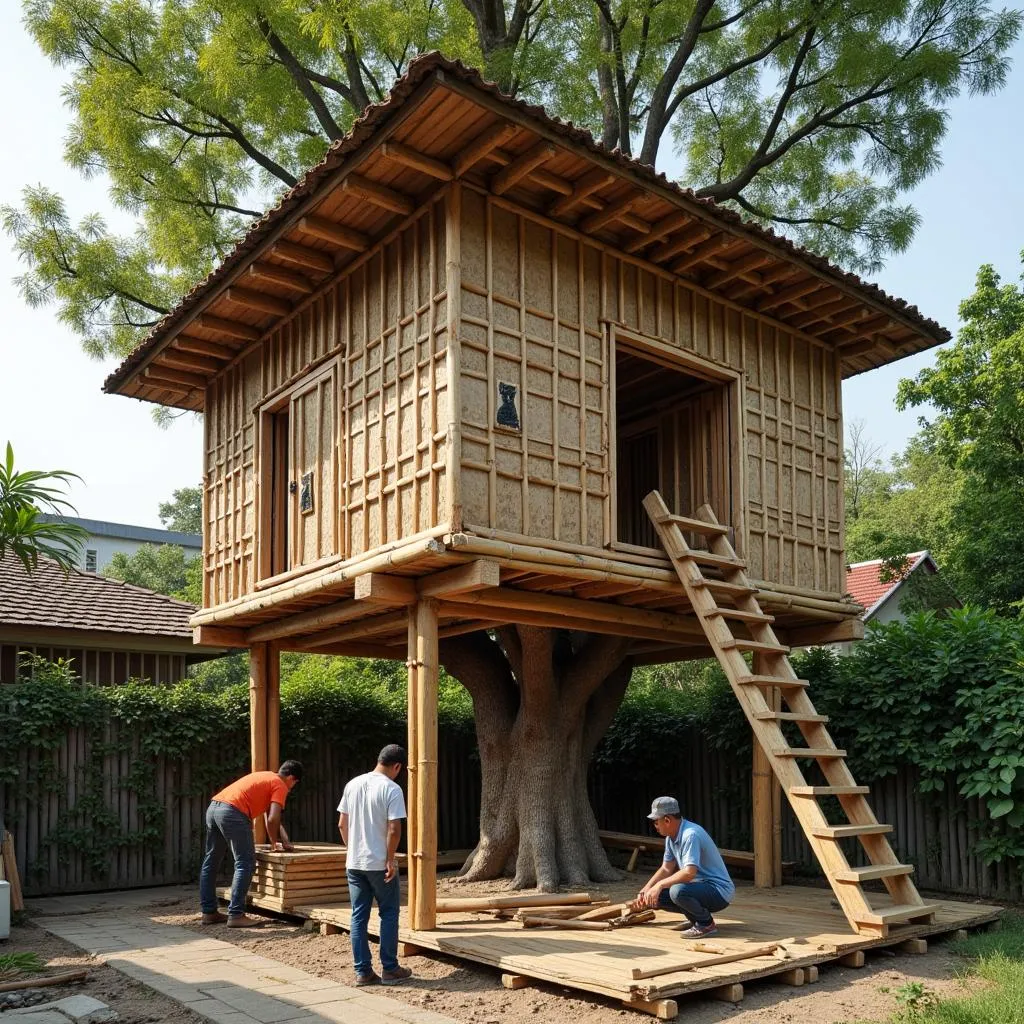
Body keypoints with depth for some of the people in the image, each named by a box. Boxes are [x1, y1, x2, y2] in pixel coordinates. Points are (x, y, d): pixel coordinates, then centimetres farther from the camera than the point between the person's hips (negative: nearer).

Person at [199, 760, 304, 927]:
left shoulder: (265, 777, 30)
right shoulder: (280, 786, 4)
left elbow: (267, 815, 34)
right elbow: (273, 819, -7)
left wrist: (285, 841, 32)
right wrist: (274, 843, 10)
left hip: (213, 807, 9)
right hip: (233, 812, -9)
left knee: (211, 863, 16)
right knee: (245, 864, -4)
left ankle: (209, 912, 22)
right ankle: (236, 915, -7)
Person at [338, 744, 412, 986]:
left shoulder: (353, 784, 5)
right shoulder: (392, 789, -13)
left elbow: (342, 824, 9)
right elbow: (394, 829, -18)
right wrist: (391, 858, -9)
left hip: (354, 863, 5)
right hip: (379, 864, -5)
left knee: (358, 916, 10)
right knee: (389, 914, 8)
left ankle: (363, 971, 12)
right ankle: (389, 969, 12)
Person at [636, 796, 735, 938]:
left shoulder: (690, 835, -24)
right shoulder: (671, 838, 7)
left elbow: (689, 873, -33)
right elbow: (666, 869, 13)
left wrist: (660, 885, -25)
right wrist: (646, 890, 3)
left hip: (719, 890, -9)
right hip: (700, 886, 9)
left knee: (677, 891, -35)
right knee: (655, 897, 0)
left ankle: (707, 924, -10)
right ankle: (696, 919, 12)